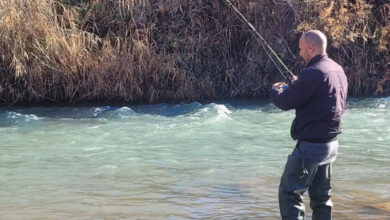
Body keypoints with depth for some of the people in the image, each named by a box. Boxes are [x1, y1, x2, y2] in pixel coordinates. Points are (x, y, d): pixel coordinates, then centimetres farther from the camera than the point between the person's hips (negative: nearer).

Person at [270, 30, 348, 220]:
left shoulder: (312, 73, -20)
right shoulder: (338, 70, 10)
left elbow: (285, 103, -17)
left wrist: (275, 91, 7)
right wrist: (294, 87, 16)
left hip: (311, 145, -9)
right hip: (331, 144, 9)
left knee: (289, 193, -3)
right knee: (321, 196, 15)